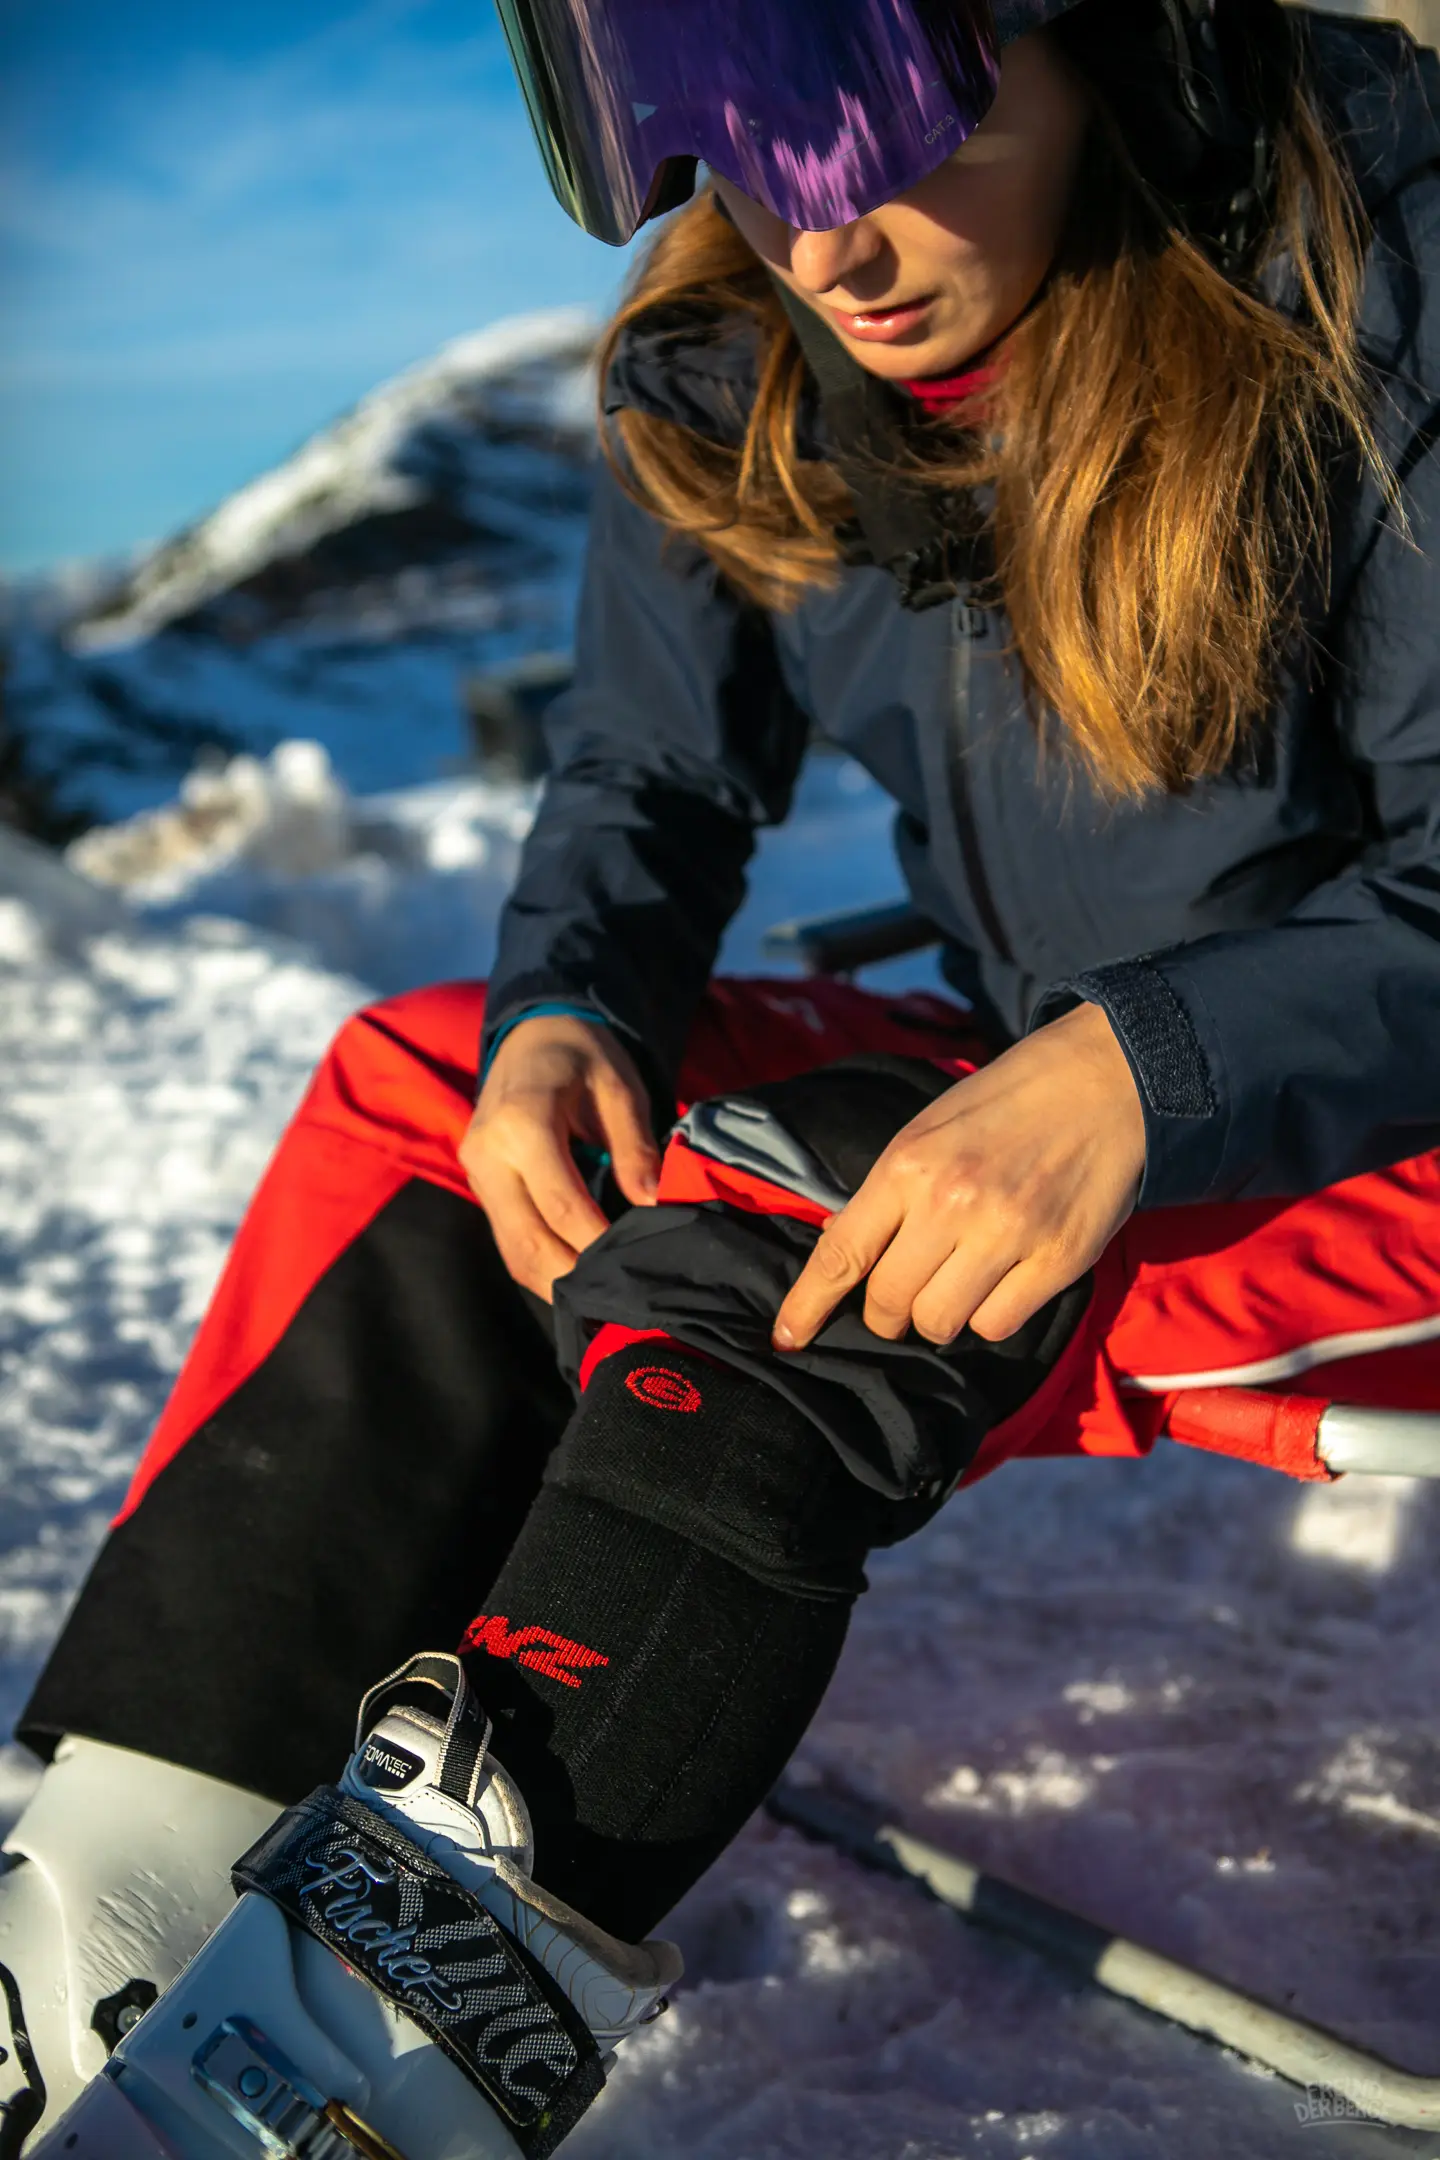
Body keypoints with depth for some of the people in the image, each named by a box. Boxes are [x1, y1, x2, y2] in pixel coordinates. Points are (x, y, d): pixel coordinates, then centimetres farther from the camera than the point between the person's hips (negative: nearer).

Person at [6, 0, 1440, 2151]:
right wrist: (567, 1013, -16)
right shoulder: (730, 376, -4)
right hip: (1044, 1097, 6)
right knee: (419, 1091, -9)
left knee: (780, 1220, -31)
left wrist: (1139, 1074, -35)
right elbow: (648, 776, 4)